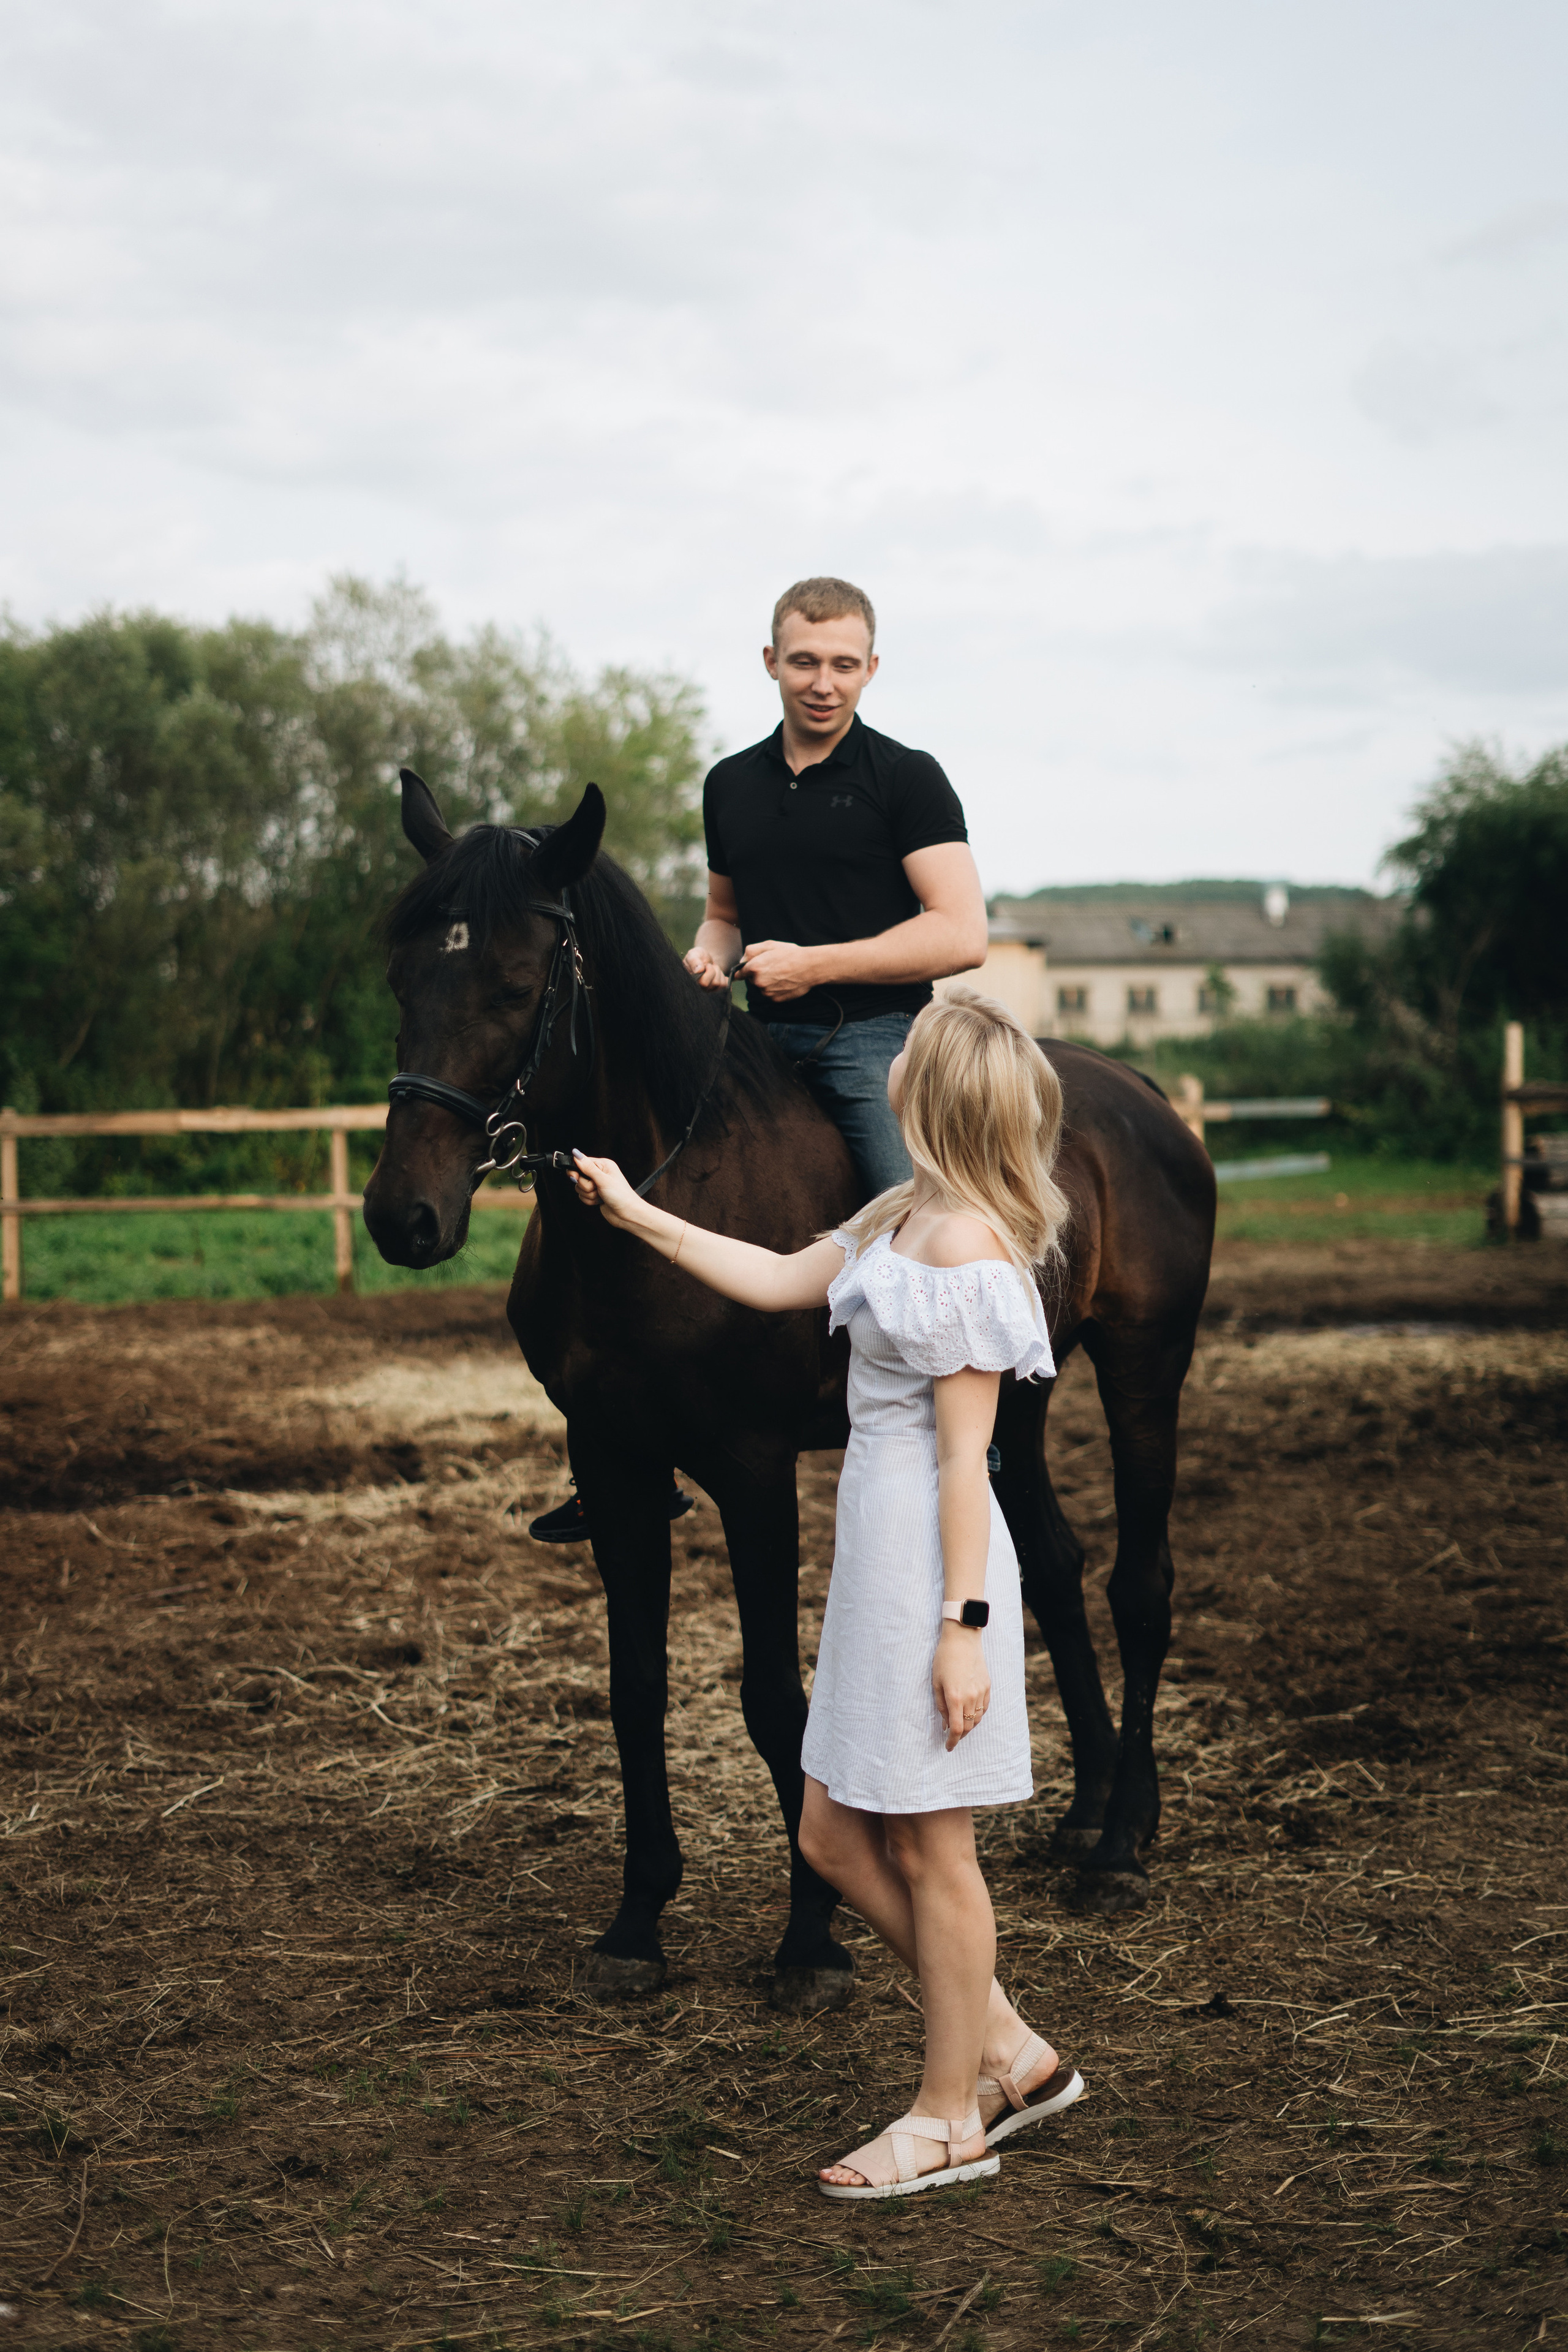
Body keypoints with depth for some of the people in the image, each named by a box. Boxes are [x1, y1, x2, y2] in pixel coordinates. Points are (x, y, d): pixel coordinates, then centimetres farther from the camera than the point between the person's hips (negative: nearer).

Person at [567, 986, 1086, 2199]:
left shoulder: (964, 1244, -17)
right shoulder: (901, 1217, 10)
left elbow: (965, 1456, -18)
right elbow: (779, 1280, 22)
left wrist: (965, 1627, -17)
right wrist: (634, 1212, 24)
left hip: (927, 1562, -10)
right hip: (876, 1552, 10)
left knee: (929, 1848, 4)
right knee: (836, 1837, 14)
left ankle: (953, 2116, 19)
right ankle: (1012, 2052, 25)